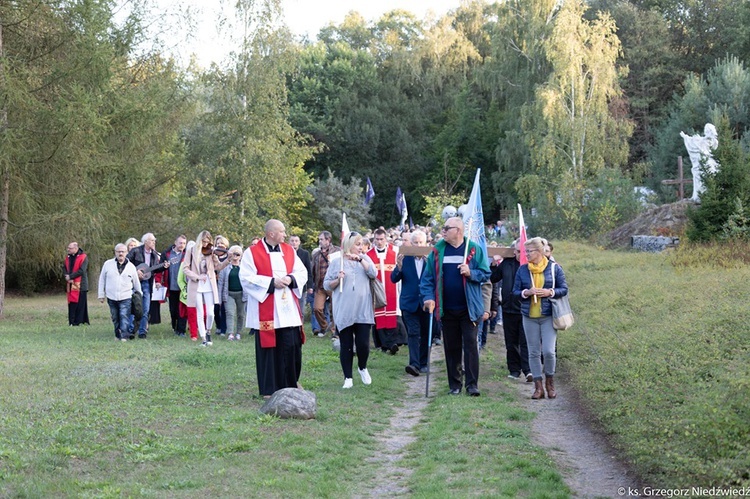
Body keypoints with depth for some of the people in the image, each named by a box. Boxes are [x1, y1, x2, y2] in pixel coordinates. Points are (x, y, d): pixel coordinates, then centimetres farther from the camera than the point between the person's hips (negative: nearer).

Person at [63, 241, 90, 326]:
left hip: (80, 285, -6)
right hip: (70, 284, 6)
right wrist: (66, 276, -9)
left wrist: (70, 276, -14)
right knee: (71, 303, 6)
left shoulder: (83, 257, -7)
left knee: (80, 304, -4)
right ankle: (71, 322, 10)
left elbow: (82, 270, -15)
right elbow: (64, 268, 11)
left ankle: (78, 321, -1)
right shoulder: (68, 257, 14)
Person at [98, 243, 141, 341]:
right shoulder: (108, 264, 3)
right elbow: (102, 280, 9)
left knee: (124, 317, -13)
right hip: (111, 297, 2)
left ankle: (124, 336, -13)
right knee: (115, 319, 10)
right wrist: (101, 295, 7)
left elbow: (136, 282, 13)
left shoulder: (131, 266, 4)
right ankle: (117, 335, 24)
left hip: (125, 297, -2)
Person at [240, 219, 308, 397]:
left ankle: (291, 383, 21)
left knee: (291, 346, 3)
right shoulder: (252, 253, -5)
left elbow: (302, 273, 10)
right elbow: (246, 278, -12)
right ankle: (268, 388, 10)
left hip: (288, 309, 4)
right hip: (265, 311, -4)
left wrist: (290, 279, -11)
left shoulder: (289, 251, 10)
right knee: (268, 348, 1)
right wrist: (272, 282, -16)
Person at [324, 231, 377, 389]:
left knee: (363, 343, -3)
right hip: (344, 312, -1)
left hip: (363, 311, 1)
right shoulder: (336, 262, 3)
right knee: (346, 345, 3)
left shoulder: (364, 259, 10)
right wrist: (338, 279, -14)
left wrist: (360, 259, -16)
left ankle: (363, 368, 26)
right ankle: (348, 378, 13)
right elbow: (326, 285, 4)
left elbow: (373, 273, -7)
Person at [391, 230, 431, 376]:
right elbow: (394, 279, -1)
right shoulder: (404, 259, 1)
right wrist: (399, 266, -19)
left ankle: (423, 363, 19)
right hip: (410, 302, -1)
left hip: (426, 302, 1)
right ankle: (414, 364, -16)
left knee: (425, 334, 9)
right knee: (413, 333, -9)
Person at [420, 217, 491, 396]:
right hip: (447, 309, 2)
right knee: (451, 346, 8)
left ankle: (472, 384, 1)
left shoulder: (474, 249, -2)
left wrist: (471, 273, -18)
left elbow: (485, 274, 0)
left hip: (468, 307, -2)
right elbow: (428, 277, 4)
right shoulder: (437, 250, 4)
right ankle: (454, 384, 16)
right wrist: (429, 297, -9)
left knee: (470, 344, -4)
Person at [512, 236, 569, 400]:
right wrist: (526, 293, -13)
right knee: (534, 352, 4)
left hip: (548, 316, -2)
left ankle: (549, 382, 13)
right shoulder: (522, 270, 6)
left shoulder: (554, 268, 0)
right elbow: (515, 291, 7)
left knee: (549, 351, -10)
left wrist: (550, 292, -15)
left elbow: (564, 289, 2)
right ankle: (538, 387, 13)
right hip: (529, 317, 3)